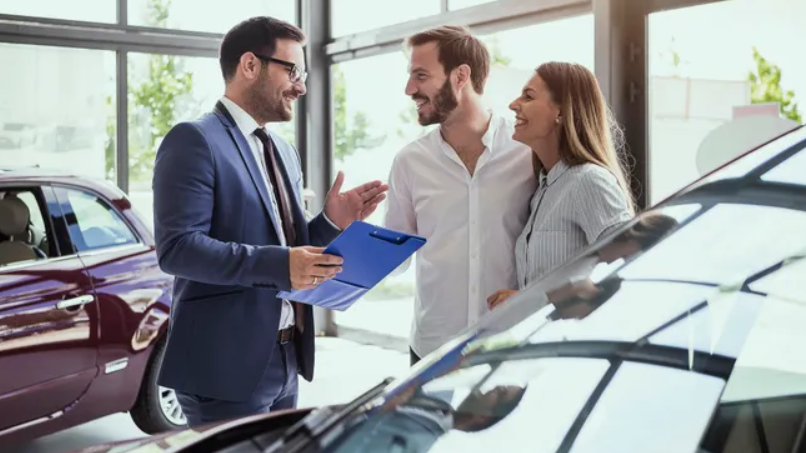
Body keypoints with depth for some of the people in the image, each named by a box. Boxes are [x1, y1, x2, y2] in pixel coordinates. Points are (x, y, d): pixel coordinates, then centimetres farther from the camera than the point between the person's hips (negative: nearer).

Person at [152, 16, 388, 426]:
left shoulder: (284, 152, 16)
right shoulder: (195, 140, -11)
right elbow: (177, 247, -21)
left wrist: (332, 222, 0)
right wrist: (279, 265, -28)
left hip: (283, 361, 9)